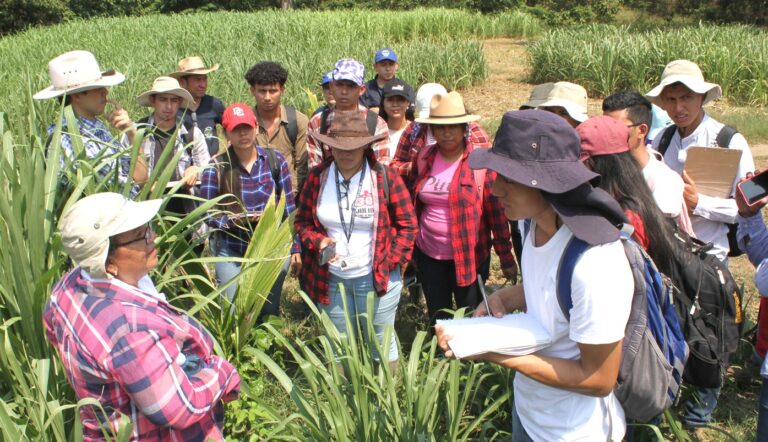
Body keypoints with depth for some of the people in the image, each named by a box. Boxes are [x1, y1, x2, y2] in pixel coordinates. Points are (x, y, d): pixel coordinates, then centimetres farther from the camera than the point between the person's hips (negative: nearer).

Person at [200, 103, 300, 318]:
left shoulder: (275, 160, -3)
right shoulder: (216, 168, -8)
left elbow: (289, 208, 3)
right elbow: (206, 216, -6)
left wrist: (295, 249, 4)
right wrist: (235, 219, -24)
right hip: (232, 254, -1)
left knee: (270, 313, 14)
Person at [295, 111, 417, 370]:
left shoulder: (385, 177, -10)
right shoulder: (317, 177, -2)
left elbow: (407, 224, -3)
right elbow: (302, 221, 7)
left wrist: (392, 260, -10)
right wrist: (317, 241, -12)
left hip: (377, 277, -2)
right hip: (330, 278, 3)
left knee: (381, 342, 12)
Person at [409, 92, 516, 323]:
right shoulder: (424, 158, 1)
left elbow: (496, 212, -9)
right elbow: (412, 203, 10)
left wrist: (506, 257, -7)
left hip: (469, 257, -4)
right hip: (428, 255, 4)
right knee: (437, 319, 19)